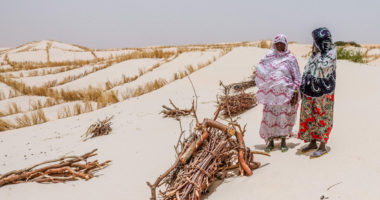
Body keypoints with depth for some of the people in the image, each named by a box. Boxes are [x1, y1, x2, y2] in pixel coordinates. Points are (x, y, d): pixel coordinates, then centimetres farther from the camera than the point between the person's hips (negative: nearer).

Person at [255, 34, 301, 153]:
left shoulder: (290, 58, 1)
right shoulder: (268, 58, 7)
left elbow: (296, 78, 1)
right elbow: (261, 72, 13)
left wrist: (295, 94, -6)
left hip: (285, 93, -1)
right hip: (271, 93, 2)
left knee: (284, 116, 3)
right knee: (270, 116, 0)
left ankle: (283, 141, 16)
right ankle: (271, 142, 12)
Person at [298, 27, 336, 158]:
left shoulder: (331, 54, -11)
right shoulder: (315, 54, 11)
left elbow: (322, 68, -23)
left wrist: (318, 52, -13)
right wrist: (303, 88, 11)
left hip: (323, 92, -8)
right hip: (311, 90, 8)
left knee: (322, 117, -2)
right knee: (309, 116, 11)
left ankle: (322, 147, 6)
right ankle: (312, 143, 23)